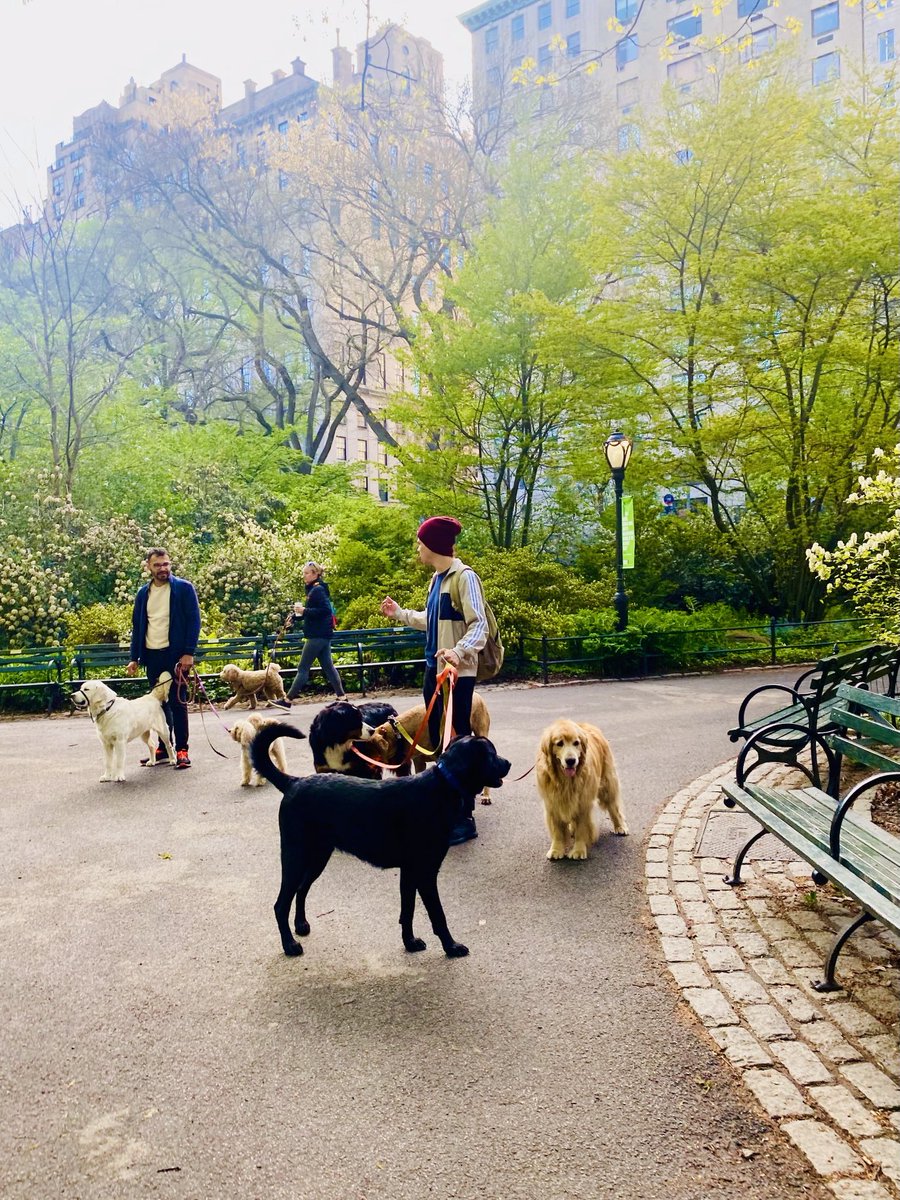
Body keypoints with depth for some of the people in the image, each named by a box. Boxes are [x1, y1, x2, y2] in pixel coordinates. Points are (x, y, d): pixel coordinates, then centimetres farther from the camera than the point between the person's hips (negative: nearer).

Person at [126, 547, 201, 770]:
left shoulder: (184, 588, -4)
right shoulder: (143, 593, 11)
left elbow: (194, 621, -8)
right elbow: (137, 626, 15)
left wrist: (189, 652, -15)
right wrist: (134, 658, 10)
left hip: (176, 654, -5)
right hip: (152, 655, 5)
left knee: (177, 702, -2)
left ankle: (181, 750, 3)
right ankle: (164, 748, 18)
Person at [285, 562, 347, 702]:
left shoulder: (318, 590, -13)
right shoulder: (314, 589, 16)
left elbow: (325, 610, -23)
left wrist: (305, 610, -21)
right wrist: (300, 612, 7)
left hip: (318, 635, -10)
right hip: (322, 634, 10)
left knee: (303, 668, -7)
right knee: (327, 666, 10)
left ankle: (288, 699, -4)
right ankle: (341, 696, 12)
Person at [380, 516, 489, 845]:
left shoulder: (464, 577, -14)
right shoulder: (436, 578, 13)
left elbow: (479, 626, -20)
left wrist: (459, 650, -36)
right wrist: (399, 613, 31)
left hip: (458, 672, -9)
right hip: (434, 668, 9)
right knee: (439, 739, 13)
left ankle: (465, 818, 5)